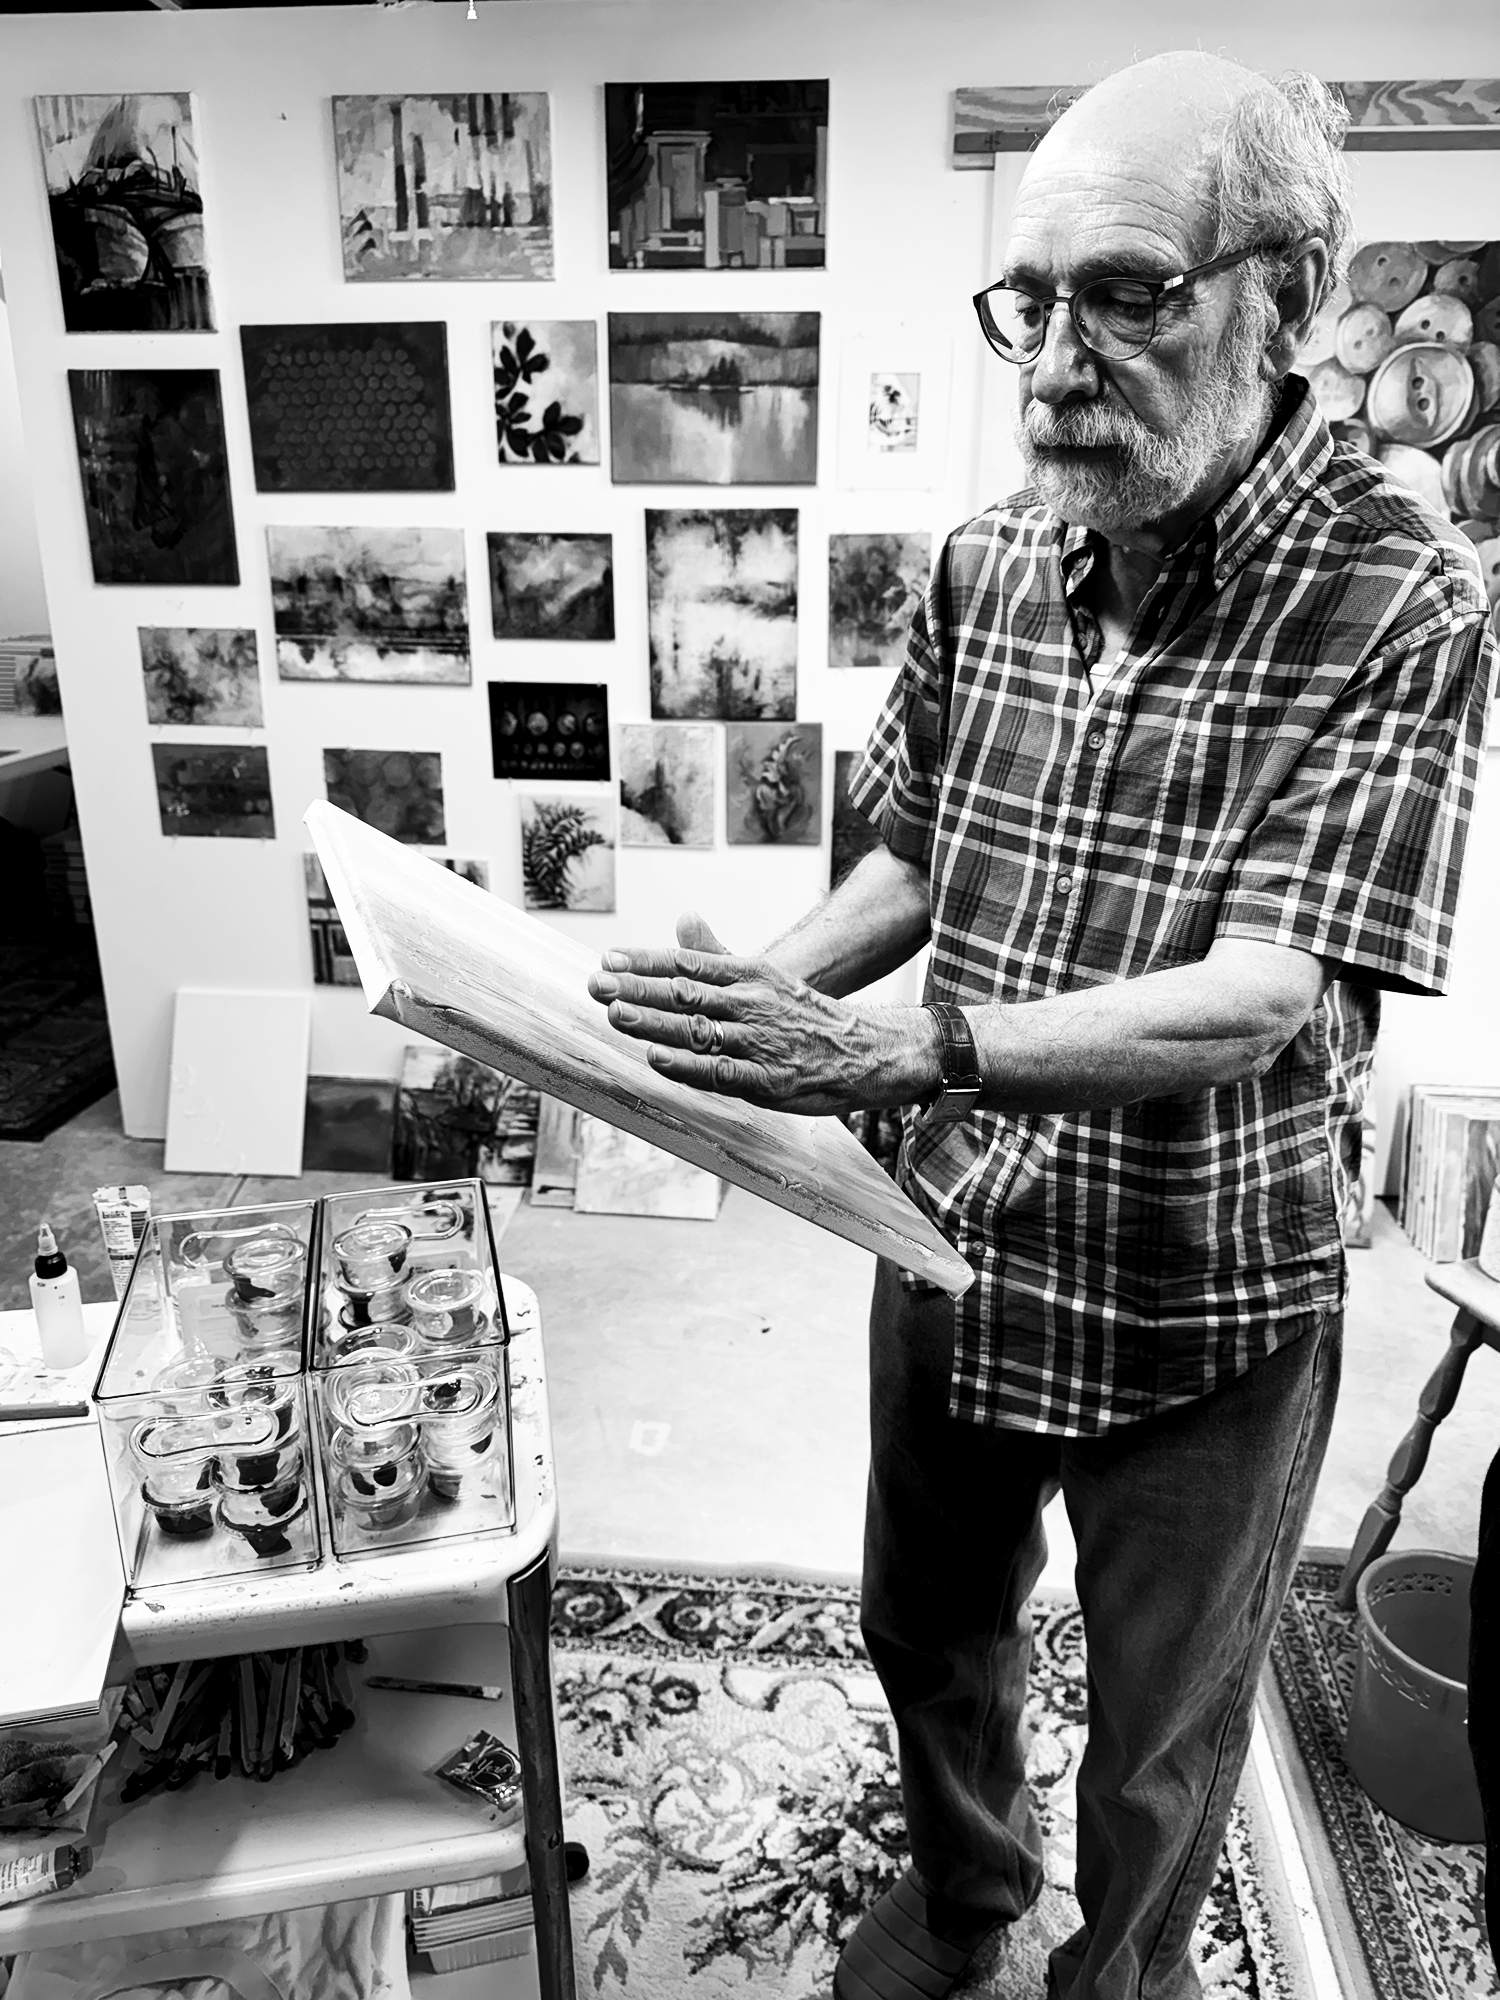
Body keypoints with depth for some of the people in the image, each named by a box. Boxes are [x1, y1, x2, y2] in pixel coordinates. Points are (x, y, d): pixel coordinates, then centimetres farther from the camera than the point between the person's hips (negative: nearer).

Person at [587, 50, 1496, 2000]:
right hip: (953, 1241, 5)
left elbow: (1259, 999, -27)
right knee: (927, 1627, 27)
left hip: (1201, 1305, -4)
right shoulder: (986, 560, -4)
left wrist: (895, 1053, -39)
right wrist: (753, 1001, -10)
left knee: (1162, 1736, 20)